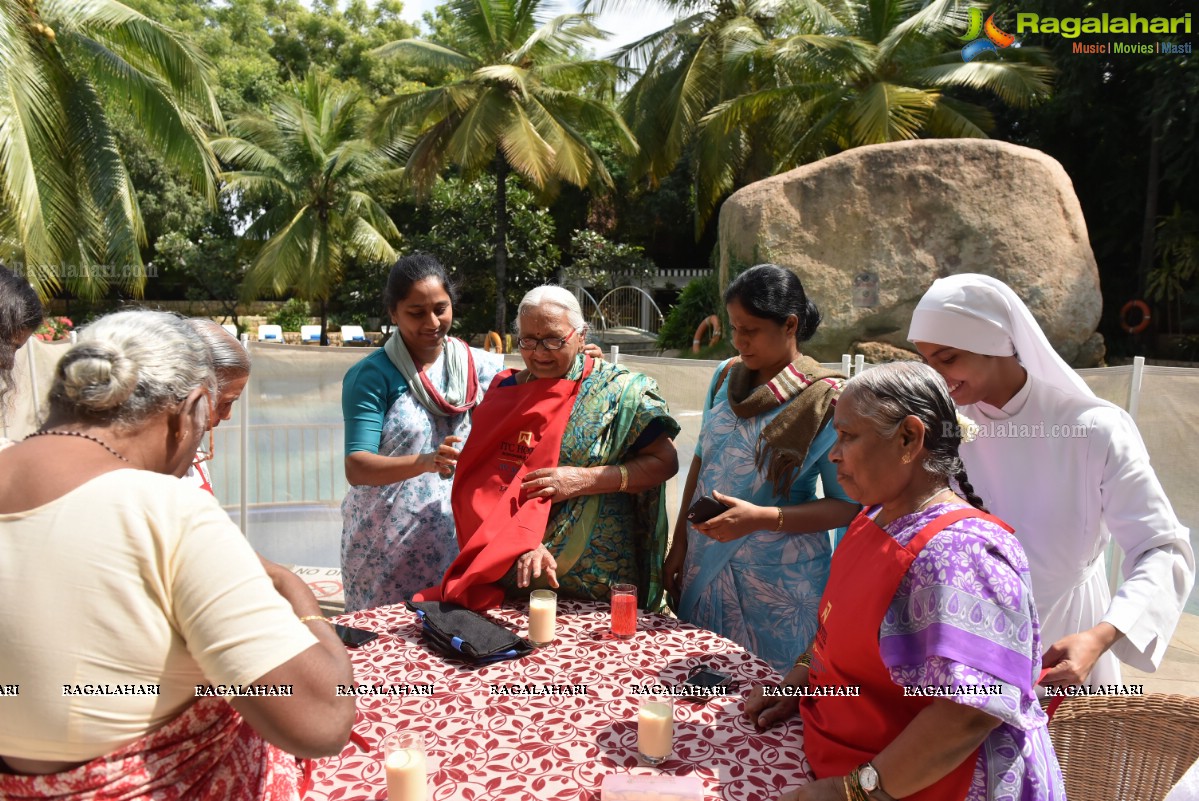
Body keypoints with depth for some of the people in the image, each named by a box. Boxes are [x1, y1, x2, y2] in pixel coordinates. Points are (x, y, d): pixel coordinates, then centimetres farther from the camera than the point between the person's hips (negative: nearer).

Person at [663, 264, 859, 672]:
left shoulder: (825, 400, -12)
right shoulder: (727, 376, 3)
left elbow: (847, 505, -11)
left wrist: (761, 518, -23)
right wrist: (679, 543, 11)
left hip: (779, 581, -4)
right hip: (705, 566, 5)